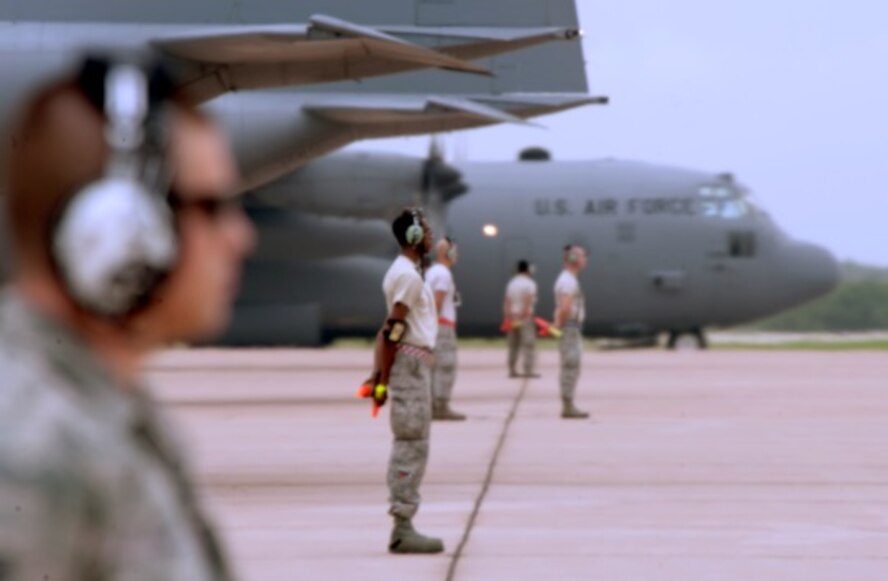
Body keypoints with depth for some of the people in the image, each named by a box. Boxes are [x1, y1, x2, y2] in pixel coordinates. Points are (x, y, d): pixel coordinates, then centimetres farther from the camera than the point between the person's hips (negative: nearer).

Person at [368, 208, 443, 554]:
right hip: (411, 361, -10)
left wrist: (381, 374, 12)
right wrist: (383, 379, -18)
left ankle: (404, 528, 13)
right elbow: (393, 330, -17)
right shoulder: (407, 275, -13)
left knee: (411, 446, 10)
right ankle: (402, 529, -10)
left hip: (416, 361, 10)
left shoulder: (407, 272, 18)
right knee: (411, 445, -10)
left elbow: (390, 330, 16)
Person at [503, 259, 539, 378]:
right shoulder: (529, 283, -8)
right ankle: (528, 370, -10)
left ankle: (512, 370, 12)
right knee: (528, 343, -5)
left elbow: (507, 302, 6)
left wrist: (507, 317, 5)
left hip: (512, 316, 7)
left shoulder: (511, 283, 11)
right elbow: (527, 302, -18)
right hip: (525, 316, -7)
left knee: (514, 345, 11)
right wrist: (523, 316, -20)